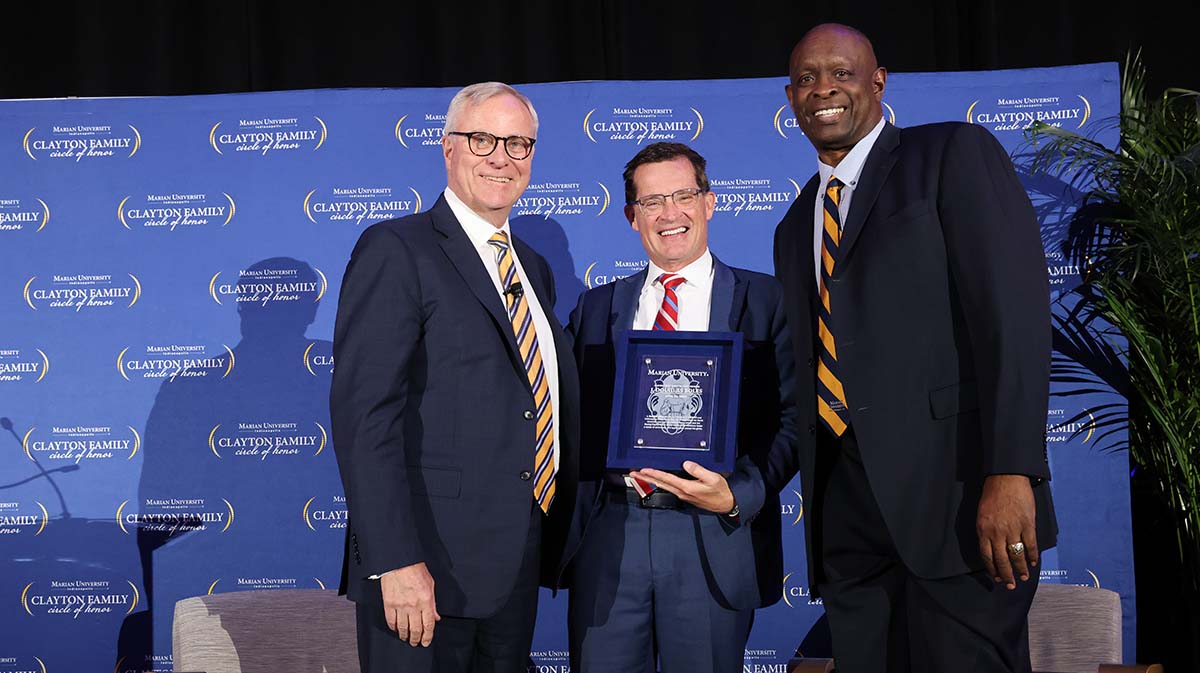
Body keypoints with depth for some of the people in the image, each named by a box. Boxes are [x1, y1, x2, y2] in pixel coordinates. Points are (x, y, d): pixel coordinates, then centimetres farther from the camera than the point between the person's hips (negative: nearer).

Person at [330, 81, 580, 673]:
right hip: (426, 564, -7)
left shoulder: (533, 270, 17)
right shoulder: (395, 251, -8)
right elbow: (364, 414, -16)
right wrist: (395, 562, -23)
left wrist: (553, 547, 15)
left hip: (517, 573, 7)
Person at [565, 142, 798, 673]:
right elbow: (576, 419, 11)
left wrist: (738, 495, -16)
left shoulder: (767, 301, 3)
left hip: (715, 537, -2)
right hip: (606, 534, 2)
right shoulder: (596, 307, 13)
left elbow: (792, 417, -1)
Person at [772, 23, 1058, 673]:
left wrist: (1010, 474, -20)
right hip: (848, 510, 6)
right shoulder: (795, 227, 20)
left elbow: (1012, 310, -11)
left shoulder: (955, 155, 0)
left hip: (957, 497, -6)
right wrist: (815, 501, 16)